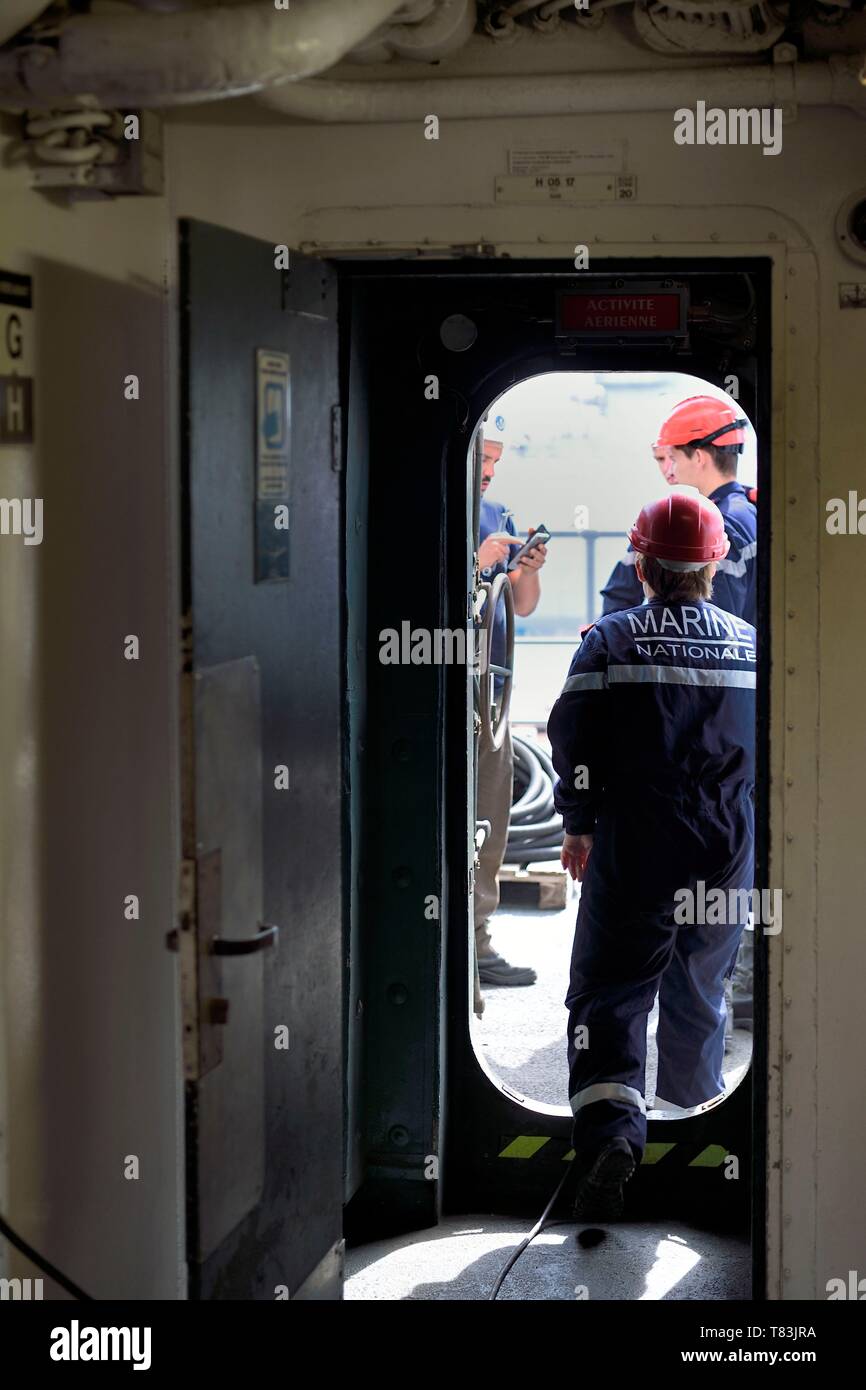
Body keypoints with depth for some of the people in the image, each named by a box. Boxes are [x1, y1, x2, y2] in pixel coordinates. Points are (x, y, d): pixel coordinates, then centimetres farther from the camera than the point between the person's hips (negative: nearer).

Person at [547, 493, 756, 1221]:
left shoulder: (611, 641, -6)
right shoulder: (752, 644, 5)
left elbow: (573, 738, -7)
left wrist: (579, 824, 6)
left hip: (634, 846, -3)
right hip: (729, 851, 3)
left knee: (609, 989, -2)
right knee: (701, 988, 20)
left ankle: (612, 1127, -23)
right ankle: (694, 1120, 36)